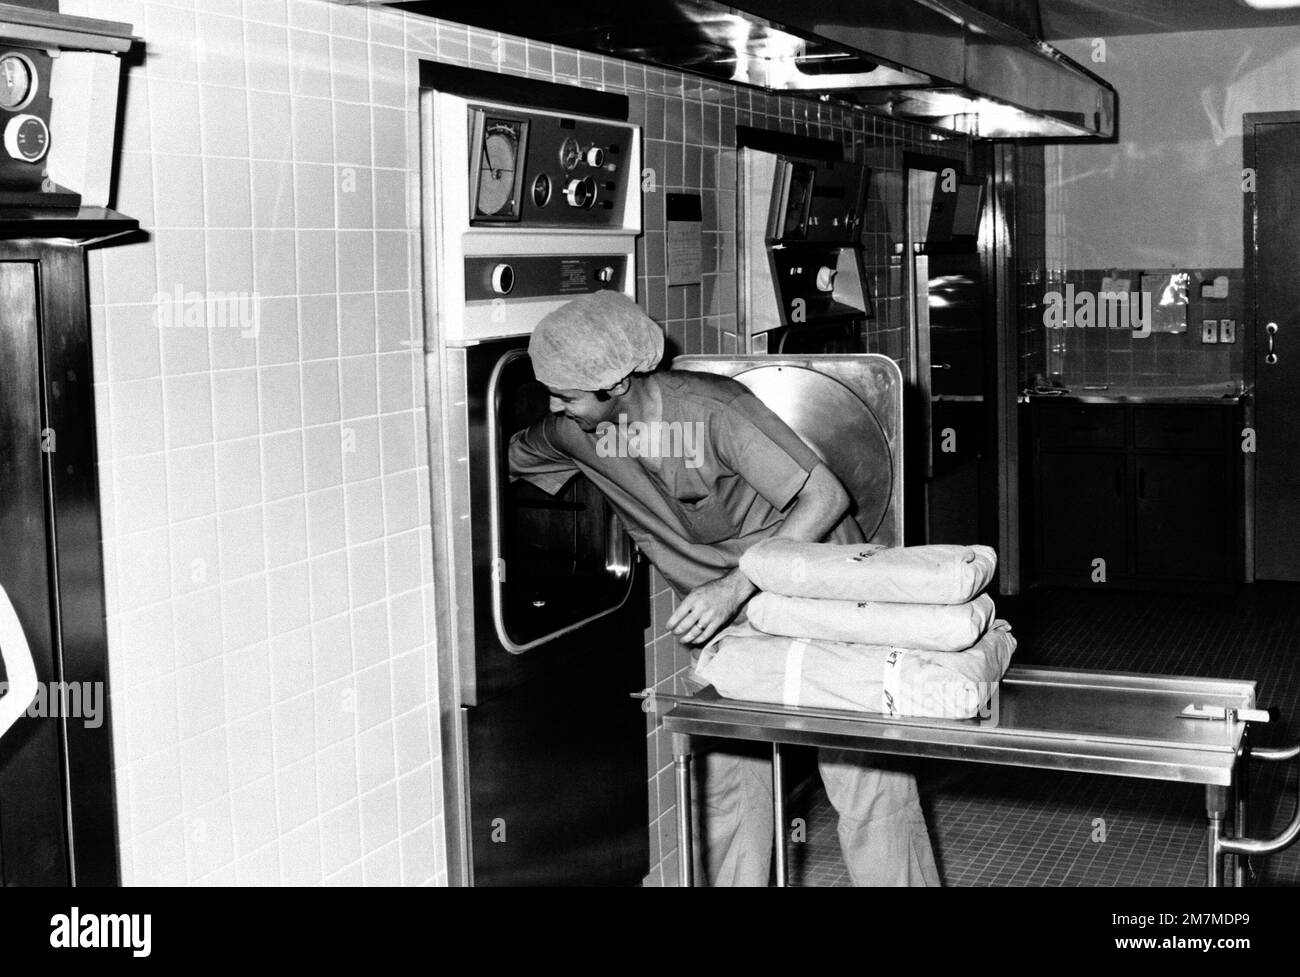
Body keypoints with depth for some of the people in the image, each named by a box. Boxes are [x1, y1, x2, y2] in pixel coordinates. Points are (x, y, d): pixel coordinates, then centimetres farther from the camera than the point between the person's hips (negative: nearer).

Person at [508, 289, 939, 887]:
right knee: (726, 779, 5)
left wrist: (737, 585, -34)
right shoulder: (573, 432, -10)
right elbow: (509, 457, 13)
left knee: (866, 779, -8)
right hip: (723, 612, 6)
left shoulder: (711, 411, -30)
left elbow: (825, 498, -28)